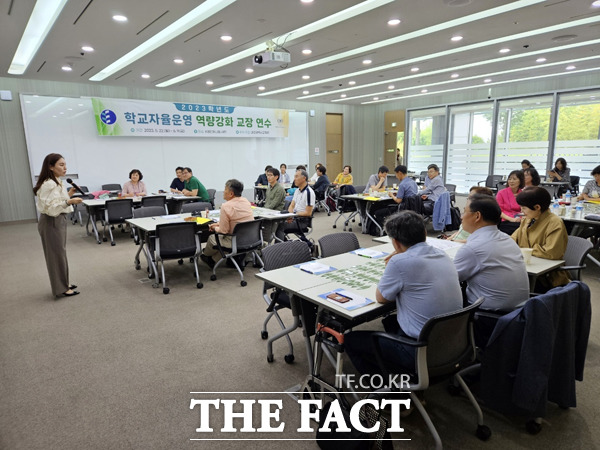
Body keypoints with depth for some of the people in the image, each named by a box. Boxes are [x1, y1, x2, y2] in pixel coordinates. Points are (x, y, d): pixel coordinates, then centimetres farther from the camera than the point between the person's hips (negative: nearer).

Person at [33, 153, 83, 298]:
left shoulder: (56, 182, 10)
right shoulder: (49, 184, -20)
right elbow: (51, 208, -25)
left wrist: (69, 194, 8)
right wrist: (69, 201, -34)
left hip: (58, 221, 10)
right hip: (52, 222, -10)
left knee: (60, 252, 17)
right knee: (57, 254, -1)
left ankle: (63, 283, 29)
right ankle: (61, 289, 9)